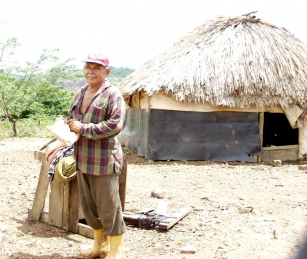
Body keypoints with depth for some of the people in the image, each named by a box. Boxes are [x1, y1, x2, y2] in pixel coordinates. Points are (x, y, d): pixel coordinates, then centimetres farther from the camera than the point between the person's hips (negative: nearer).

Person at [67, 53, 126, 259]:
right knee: (88, 204, 17)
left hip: (104, 161, -8)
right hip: (83, 159, 8)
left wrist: (83, 129, -20)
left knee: (108, 207, 0)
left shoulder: (112, 94, -11)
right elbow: (71, 120, 24)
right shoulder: (80, 94, 14)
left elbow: (115, 125, -21)